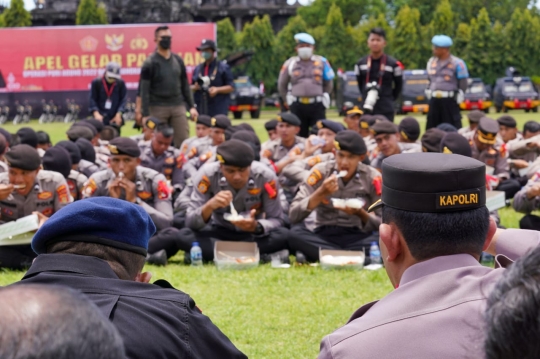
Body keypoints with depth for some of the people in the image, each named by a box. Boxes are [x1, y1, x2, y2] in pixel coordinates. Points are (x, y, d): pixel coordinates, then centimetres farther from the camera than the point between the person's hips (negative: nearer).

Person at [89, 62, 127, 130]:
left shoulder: (120, 83, 1)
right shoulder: (96, 82, -1)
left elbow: (123, 100, 1)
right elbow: (92, 100, -2)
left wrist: (118, 114, -10)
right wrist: (96, 113, -17)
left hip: (115, 118, 1)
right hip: (100, 117, -1)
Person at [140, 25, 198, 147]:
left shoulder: (178, 60, 11)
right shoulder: (150, 62, -3)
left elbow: (185, 85, 15)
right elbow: (145, 90, -6)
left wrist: (191, 106, 9)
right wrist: (146, 114, -13)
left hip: (178, 106, 4)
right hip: (157, 108, -3)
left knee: (183, 141, -2)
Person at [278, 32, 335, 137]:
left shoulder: (322, 62, 7)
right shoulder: (290, 64, 7)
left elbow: (329, 84, 16)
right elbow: (282, 85, 19)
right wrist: (288, 100, 16)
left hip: (317, 105, -1)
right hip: (297, 105, 1)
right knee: (300, 135, 4)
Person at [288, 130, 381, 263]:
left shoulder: (372, 178, -3)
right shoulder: (321, 172, -4)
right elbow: (294, 216, -10)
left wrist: (360, 213, -21)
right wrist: (321, 193, -22)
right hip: (323, 236, 0)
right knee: (295, 233, -31)